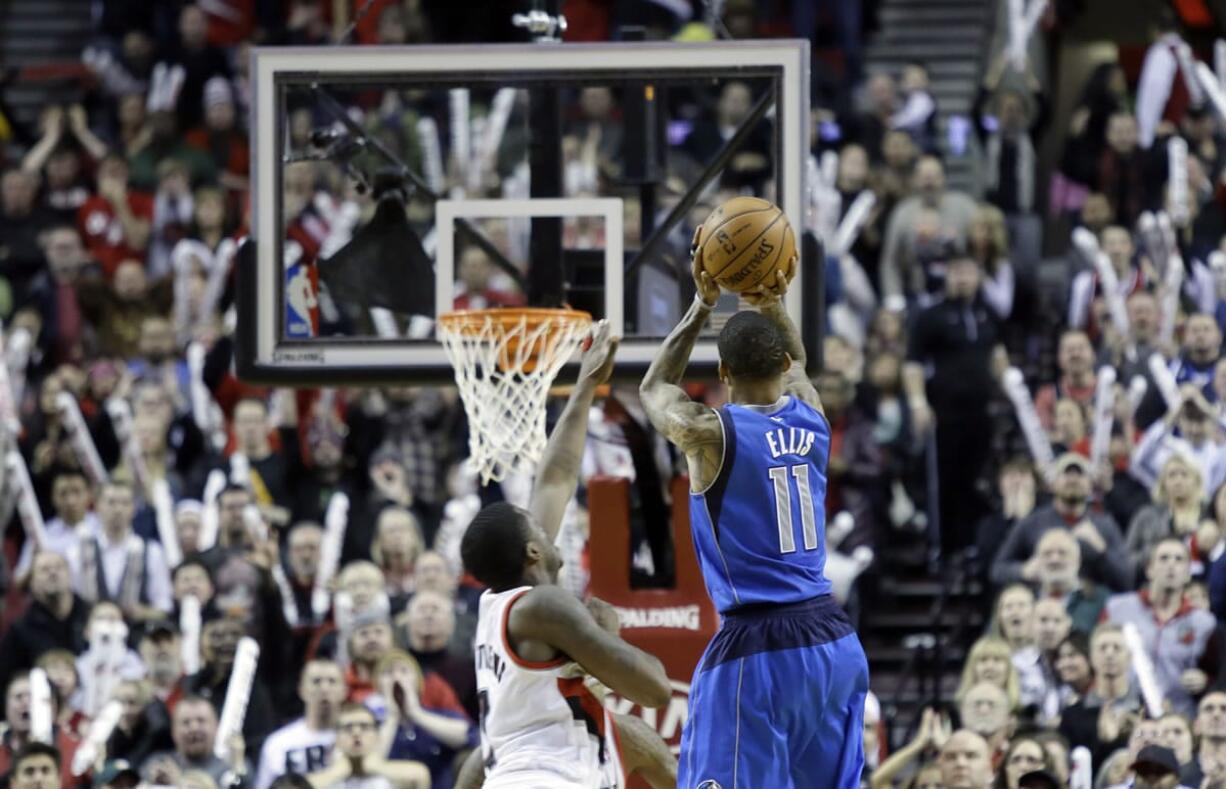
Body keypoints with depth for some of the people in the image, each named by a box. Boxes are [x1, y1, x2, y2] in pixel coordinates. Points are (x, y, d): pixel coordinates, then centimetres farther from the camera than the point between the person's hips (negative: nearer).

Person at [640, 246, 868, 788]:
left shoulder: (710, 433, -9)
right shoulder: (811, 418, 6)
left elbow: (654, 389, 15)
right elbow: (794, 364, 31)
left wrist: (703, 303, 17)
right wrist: (772, 305, 15)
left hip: (753, 647, -6)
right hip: (834, 641, 6)